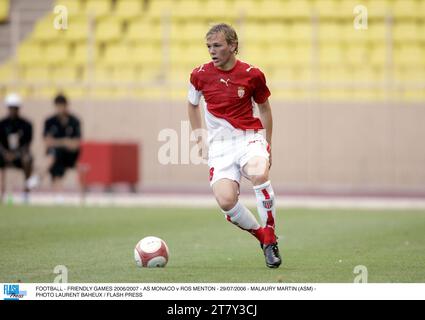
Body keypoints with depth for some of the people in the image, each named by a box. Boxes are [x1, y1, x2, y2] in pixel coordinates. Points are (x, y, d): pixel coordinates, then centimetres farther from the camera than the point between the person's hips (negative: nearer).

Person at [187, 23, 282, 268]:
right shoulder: (200, 75, 1)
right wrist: (200, 138, 17)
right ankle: (261, 235, 7)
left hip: (250, 137, -2)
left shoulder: (252, 75, -3)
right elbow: (193, 105, 21)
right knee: (226, 200, -22)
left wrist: (268, 147, 16)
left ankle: (271, 239, -18)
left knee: (258, 174, -36)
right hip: (220, 144, 2)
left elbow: (264, 108, 12)